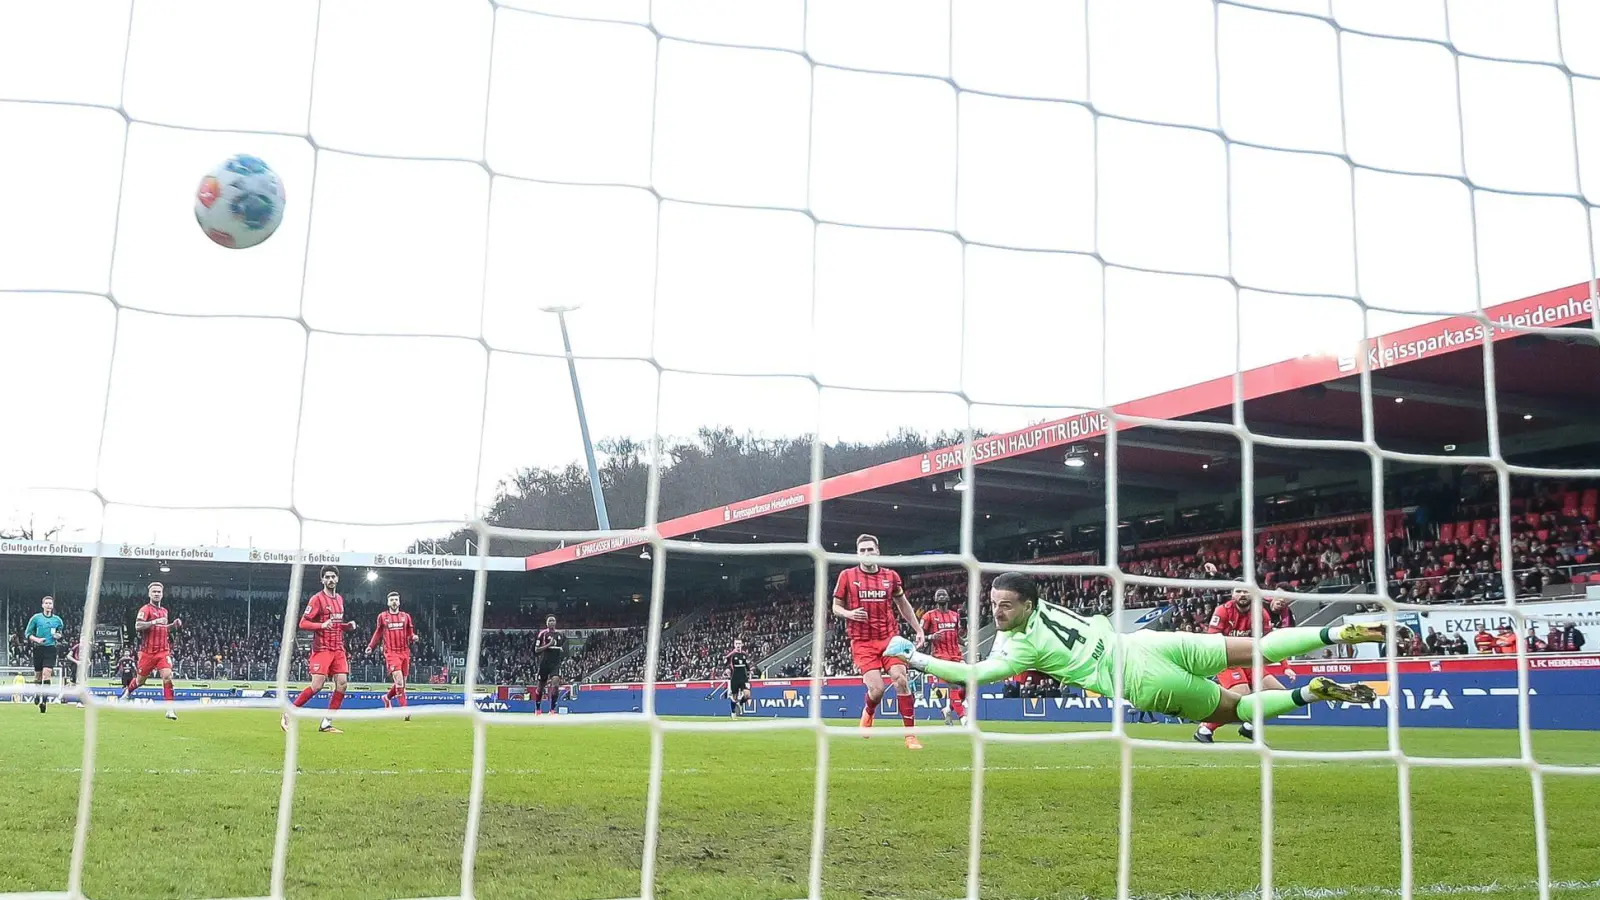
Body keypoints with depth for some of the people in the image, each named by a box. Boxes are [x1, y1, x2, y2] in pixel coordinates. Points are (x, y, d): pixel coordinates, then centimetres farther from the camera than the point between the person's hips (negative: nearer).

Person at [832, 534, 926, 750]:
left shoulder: (891, 576, 7)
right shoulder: (847, 576, 2)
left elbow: (903, 604, 21)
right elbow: (835, 607, 8)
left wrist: (918, 629, 16)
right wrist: (849, 613, -14)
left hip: (889, 637, 2)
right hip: (862, 642, -2)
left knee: (901, 679, -16)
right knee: (876, 689, -15)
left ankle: (910, 734, -5)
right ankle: (868, 713, 22)